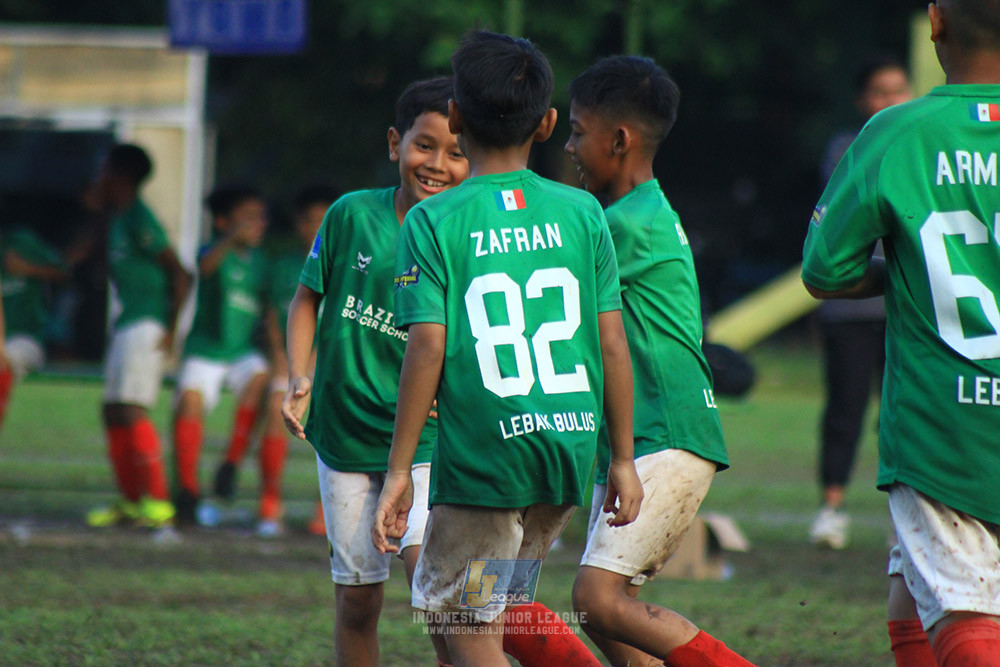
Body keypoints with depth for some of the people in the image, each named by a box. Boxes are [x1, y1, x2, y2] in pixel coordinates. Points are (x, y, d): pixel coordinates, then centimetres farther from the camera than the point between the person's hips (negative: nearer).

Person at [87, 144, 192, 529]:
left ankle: (158, 501, -14)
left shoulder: (139, 221, -13)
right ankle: (131, 501, 14)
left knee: (130, 410, -15)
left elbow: (180, 276, -15)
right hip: (126, 324, 10)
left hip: (146, 325, -10)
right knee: (113, 413, 9)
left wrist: (171, 330, -15)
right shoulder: (117, 222, 16)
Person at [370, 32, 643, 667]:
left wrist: (399, 471, -6)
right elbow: (613, 343, 4)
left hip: (481, 455, -5)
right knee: (491, 612, 21)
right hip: (570, 450, 5)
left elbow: (427, 348, -10)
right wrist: (623, 459, 12)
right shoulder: (582, 212, 4)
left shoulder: (433, 221, -5)